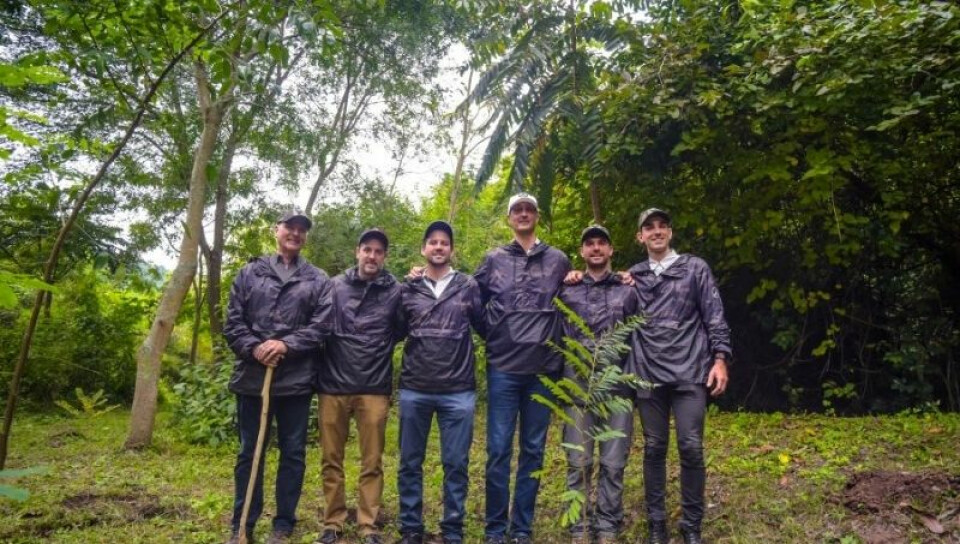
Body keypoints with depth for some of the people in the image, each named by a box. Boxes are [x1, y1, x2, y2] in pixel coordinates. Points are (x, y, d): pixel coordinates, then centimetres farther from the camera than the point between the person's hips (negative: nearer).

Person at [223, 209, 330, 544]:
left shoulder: (318, 280, 6)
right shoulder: (250, 273, 9)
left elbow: (320, 327, -4)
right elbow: (233, 322, 4)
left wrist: (286, 345, -17)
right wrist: (254, 348, -13)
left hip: (296, 379, 0)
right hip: (252, 376, 1)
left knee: (293, 453, 7)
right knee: (249, 452, 11)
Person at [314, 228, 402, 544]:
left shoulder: (395, 291, 4)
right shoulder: (335, 286, 6)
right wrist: (320, 371, -2)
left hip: (374, 389, -1)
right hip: (333, 385, 2)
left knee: (372, 462, 5)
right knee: (331, 460, 10)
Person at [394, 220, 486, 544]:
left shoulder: (468, 287, 4)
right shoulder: (408, 289, 7)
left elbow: (484, 327, 10)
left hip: (458, 391, -1)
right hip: (414, 389, 1)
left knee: (456, 464, 6)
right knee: (410, 463, 10)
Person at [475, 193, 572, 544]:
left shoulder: (558, 260, 8)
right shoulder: (493, 260, 7)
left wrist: (557, 341, 6)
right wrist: (492, 336, 7)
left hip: (543, 369, 1)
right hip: (503, 368, -1)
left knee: (533, 451, 7)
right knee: (498, 450, 0)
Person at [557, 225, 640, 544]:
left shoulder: (628, 290, 10)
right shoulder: (567, 292, 9)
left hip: (618, 385, 0)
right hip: (578, 385, 0)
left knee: (614, 463, 3)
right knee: (579, 462, 2)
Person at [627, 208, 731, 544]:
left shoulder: (695, 268, 8)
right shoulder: (633, 276, 13)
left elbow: (715, 317, 4)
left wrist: (720, 359, -6)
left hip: (689, 374, -1)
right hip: (648, 376, 2)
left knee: (691, 448, -3)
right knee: (654, 449, 6)